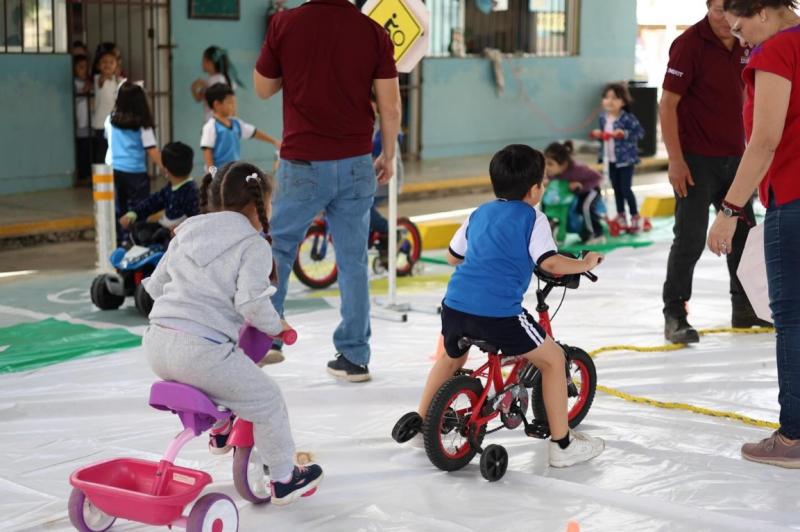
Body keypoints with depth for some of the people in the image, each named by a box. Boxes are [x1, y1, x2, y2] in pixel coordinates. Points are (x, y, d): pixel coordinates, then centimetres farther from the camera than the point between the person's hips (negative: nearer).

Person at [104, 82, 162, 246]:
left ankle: (119, 243, 11)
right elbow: (152, 150, -10)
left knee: (118, 209, 10)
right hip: (135, 172, -4)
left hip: (113, 169, 4)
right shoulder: (142, 125, -8)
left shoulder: (111, 120, 5)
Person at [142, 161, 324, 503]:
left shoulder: (189, 229, 19)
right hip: (201, 349, -7)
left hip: (156, 344, 7)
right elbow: (251, 301, -14)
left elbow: (155, 284, 22)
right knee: (268, 401, 12)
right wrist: (276, 326, 4)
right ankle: (284, 479, 22)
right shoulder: (254, 246, -1)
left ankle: (220, 430, 49)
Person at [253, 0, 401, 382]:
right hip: (356, 164, 2)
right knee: (353, 261, 10)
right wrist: (389, 156, 10)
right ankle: (354, 357, 14)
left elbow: (263, 88, 3)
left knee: (277, 249, 16)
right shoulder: (373, 32, -4)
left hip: (303, 163, -2)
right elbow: (390, 106, -3)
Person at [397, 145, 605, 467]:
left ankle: (421, 424, 43)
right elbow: (550, 263, -8)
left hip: (455, 304, 6)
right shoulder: (532, 218, 4)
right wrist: (586, 263, 8)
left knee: (452, 357, 35)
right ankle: (562, 444, 11)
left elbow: (453, 256, 32)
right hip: (498, 311, -6)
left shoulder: (480, 213, 22)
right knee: (553, 359, 10)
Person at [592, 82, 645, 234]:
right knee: (616, 189, 14)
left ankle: (635, 216, 11)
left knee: (626, 189, -4)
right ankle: (621, 216, 27)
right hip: (610, 159, 6)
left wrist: (625, 134, -27)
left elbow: (640, 132, -17)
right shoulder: (603, 117, 2)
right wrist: (598, 134, -5)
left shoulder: (628, 118, -17)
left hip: (625, 159, -6)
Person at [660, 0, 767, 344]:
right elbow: (668, 104, -15)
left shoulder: (743, 45, 6)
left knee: (744, 233, 14)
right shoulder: (689, 44, -15)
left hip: (733, 158, 7)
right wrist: (676, 160, -18)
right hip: (696, 160, -7)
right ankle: (674, 316, 6)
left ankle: (744, 309, 28)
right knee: (690, 239, -5)